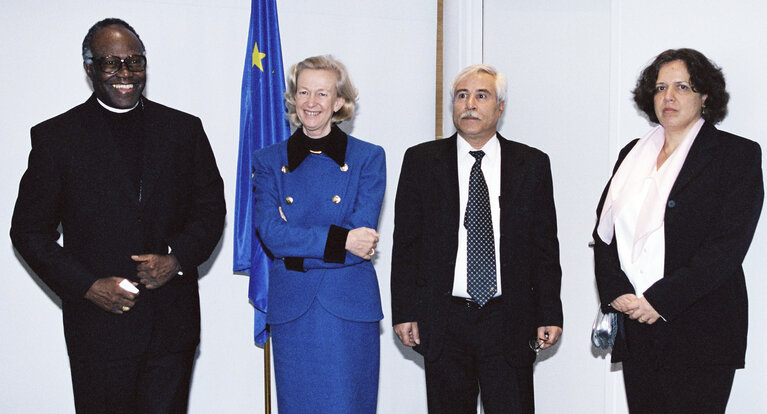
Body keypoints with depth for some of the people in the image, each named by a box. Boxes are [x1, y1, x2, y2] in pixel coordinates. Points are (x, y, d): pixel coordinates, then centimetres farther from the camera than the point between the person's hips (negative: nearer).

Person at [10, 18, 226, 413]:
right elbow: (29, 230, 0)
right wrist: (87, 286, -11)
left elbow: (211, 209, 10)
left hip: (173, 325, 2)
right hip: (99, 319, -1)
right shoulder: (56, 137, 1)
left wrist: (177, 259, -9)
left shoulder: (185, 129, 7)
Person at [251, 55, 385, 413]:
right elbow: (271, 235, -8)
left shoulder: (368, 158, 2)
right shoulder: (269, 162, 6)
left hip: (350, 309, -1)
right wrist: (341, 240, -15)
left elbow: (361, 234, -9)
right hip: (291, 312, 1)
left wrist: (297, 241, -12)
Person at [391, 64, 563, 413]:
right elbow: (405, 243, 4)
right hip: (443, 321, 0)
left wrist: (549, 314, 1)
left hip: (510, 321, 0)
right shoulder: (421, 161, 5)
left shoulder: (532, 164, 6)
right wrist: (404, 312, -2)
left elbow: (545, 246, 6)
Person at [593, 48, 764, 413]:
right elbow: (604, 230, 11)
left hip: (700, 332, -4)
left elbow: (728, 245, -10)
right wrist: (616, 293, -6)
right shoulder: (632, 154, 16)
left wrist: (661, 300, -15)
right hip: (635, 329, 4)